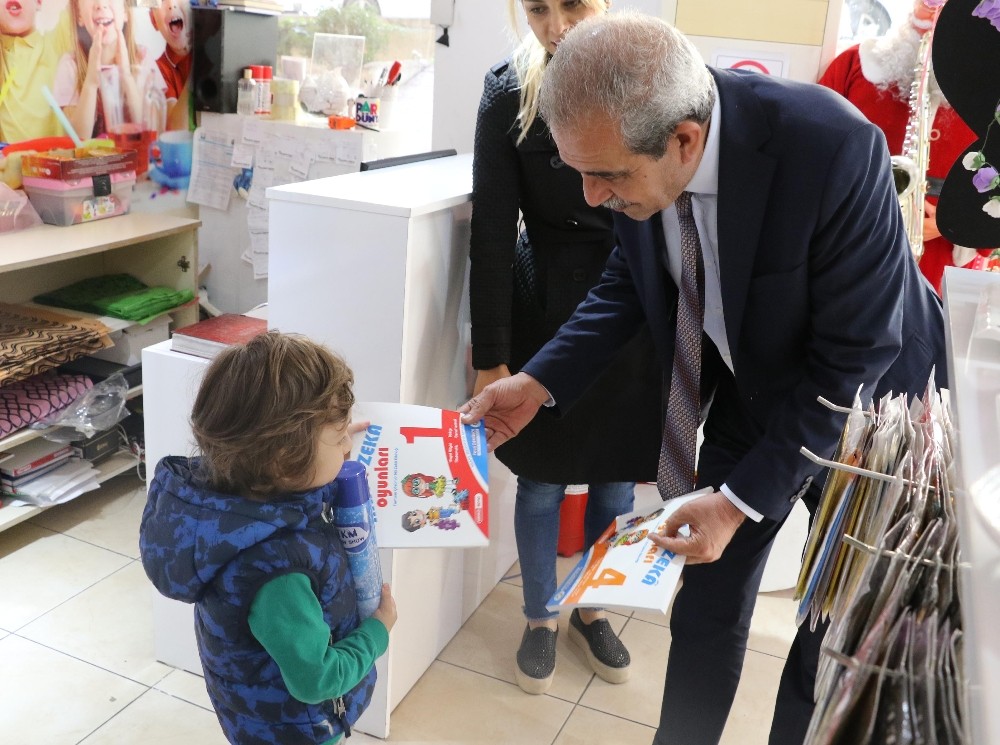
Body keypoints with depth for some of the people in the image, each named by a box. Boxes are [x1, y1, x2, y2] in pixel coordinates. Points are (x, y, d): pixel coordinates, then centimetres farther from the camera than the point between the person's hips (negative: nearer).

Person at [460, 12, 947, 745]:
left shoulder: (832, 148, -36)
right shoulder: (640, 143, -19)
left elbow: (854, 354, -27)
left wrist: (740, 500, -26)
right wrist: (538, 381, -15)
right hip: (746, 395, 4)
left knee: (835, 641, 11)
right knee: (705, 610, 15)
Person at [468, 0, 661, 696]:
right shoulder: (509, 90, -8)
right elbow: (492, 232, -9)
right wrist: (490, 355, -11)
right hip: (544, 307, -1)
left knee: (616, 476, 15)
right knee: (541, 477, 11)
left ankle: (592, 608, 40)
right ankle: (540, 617, 36)